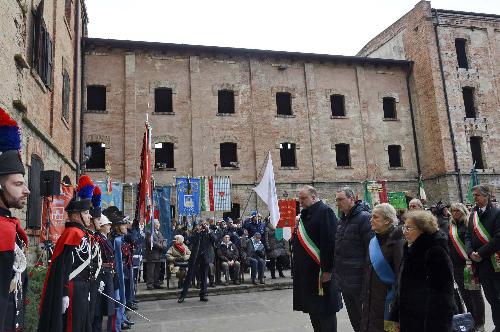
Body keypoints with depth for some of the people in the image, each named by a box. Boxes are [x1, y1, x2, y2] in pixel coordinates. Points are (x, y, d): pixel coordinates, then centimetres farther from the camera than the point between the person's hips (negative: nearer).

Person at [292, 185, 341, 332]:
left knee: (325, 310, 1)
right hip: (306, 270, 9)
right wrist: (295, 234, 4)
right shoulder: (305, 214, 14)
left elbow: (329, 242, -21)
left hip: (320, 270, -9)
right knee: (312, 308, 15)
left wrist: (327, 269, -22)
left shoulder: (324, 211, -14)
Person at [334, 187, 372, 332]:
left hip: (358, 279, -7)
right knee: (353, 317, 17)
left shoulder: (364, 217, -13)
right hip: (343, 279, 8)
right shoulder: (342, 219, 12)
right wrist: (336, 270, 17)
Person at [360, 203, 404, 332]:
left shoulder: (397, 242, -13)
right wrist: (364, 299, 13)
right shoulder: (374, 241, 9)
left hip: (386, 302, -7)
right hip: (371, 301, 7)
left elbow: (400, 276, -16)